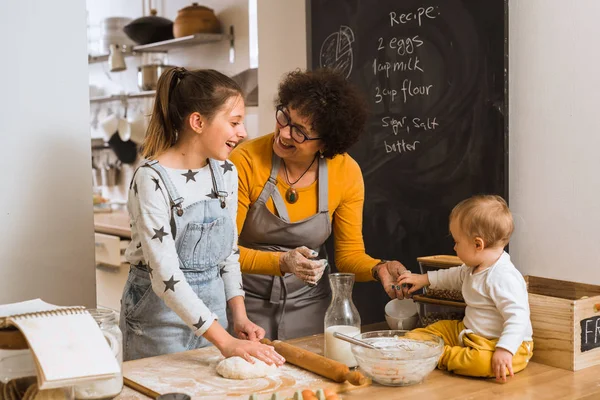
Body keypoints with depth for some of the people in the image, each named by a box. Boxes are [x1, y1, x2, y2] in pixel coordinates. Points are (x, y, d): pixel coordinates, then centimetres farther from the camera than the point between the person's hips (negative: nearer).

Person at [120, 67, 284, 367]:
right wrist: (225, 341, -30)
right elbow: (165, 274, -26)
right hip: (161, 316, -6)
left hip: (211, 313, 6)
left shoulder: (226, 173, 1)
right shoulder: (152, 180, -21)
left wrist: (239, 317, -1)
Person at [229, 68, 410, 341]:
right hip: (249, 300, -2)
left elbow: (350, 254, -2)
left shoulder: (346, 173, -12)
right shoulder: (246, 161, -20)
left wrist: (378, 268, -23)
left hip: (308, 305, 2)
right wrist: (282, 262, -31)